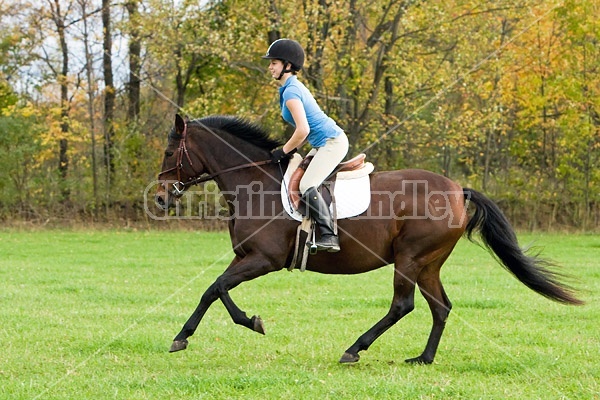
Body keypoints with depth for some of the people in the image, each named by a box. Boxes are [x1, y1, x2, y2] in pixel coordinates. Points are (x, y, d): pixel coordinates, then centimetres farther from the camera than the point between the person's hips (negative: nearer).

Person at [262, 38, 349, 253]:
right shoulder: (294, 87, 14)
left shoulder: (291, 92, -17)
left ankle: (329, 236, -27)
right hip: (323, 144, 11)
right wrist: (293, 149, 13)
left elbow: (303, 130, -25)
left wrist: (284, 151, -12)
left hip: (332, 143, -11)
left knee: (306, 186, -22)